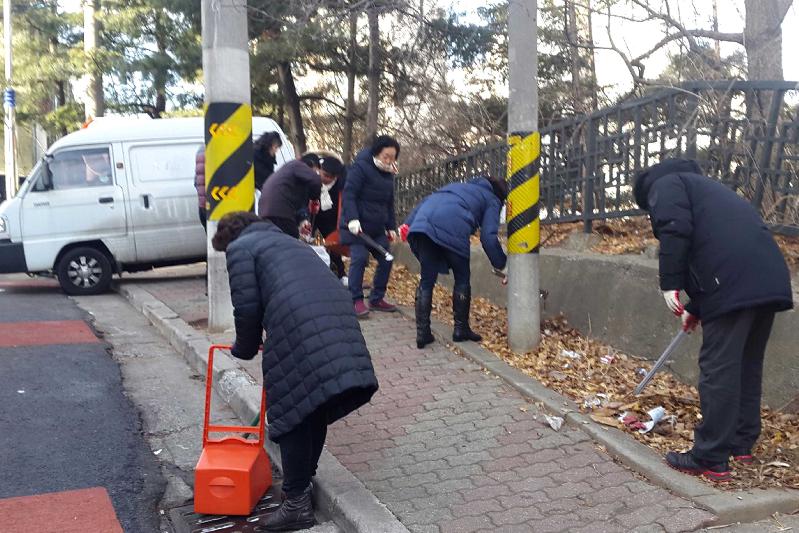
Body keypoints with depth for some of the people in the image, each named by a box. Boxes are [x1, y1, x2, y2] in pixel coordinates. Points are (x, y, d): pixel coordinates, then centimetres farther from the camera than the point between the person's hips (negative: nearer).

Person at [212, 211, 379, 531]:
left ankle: (297, 504, 6)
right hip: (337, 316, 8)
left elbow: (247, 307, 3)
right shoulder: (285, 241, 38)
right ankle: (304, 478, 33)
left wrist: (245, 348, 20)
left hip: (299, 330, -8)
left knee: (292, 413, 1)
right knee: (315, 408, 19)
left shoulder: (240, 247, 14)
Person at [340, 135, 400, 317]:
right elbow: (349, 194, -18)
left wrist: (391, 227, 17)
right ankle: (356, 300, -4)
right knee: (359, 259, -15)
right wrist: (352, 219, -29)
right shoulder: (360, 167, -11)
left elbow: (389, 203, 21)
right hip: (358, 226, -7)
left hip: (378, 227, 8)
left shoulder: (388, 174, 13)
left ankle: (377, 298, 17)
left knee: (386, 260, 4)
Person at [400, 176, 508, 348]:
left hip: (423, 223, 5)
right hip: (452, 229, -5)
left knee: (427, 280, 13)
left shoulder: (462, 187, 40)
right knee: (462, 279, 15)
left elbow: (427, 201, 28)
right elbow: (488, 237, 8)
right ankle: (461, 329, 22)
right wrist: (501, 264, 18)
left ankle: (422, 333, 11)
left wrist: (408, 224, 23)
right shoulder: (492, 201, 22)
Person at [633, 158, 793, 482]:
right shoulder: (702, 187, 36)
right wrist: (696, 308, 39)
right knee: (748, 366, 19)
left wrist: (670, 284, -8)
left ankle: (710, 460, 1)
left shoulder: (664, 185, 10)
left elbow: (675, 231, -11)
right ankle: (742, 444, 30)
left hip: (734, 285, -9)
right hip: (770, 278, 9)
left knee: (719, 370, -4)